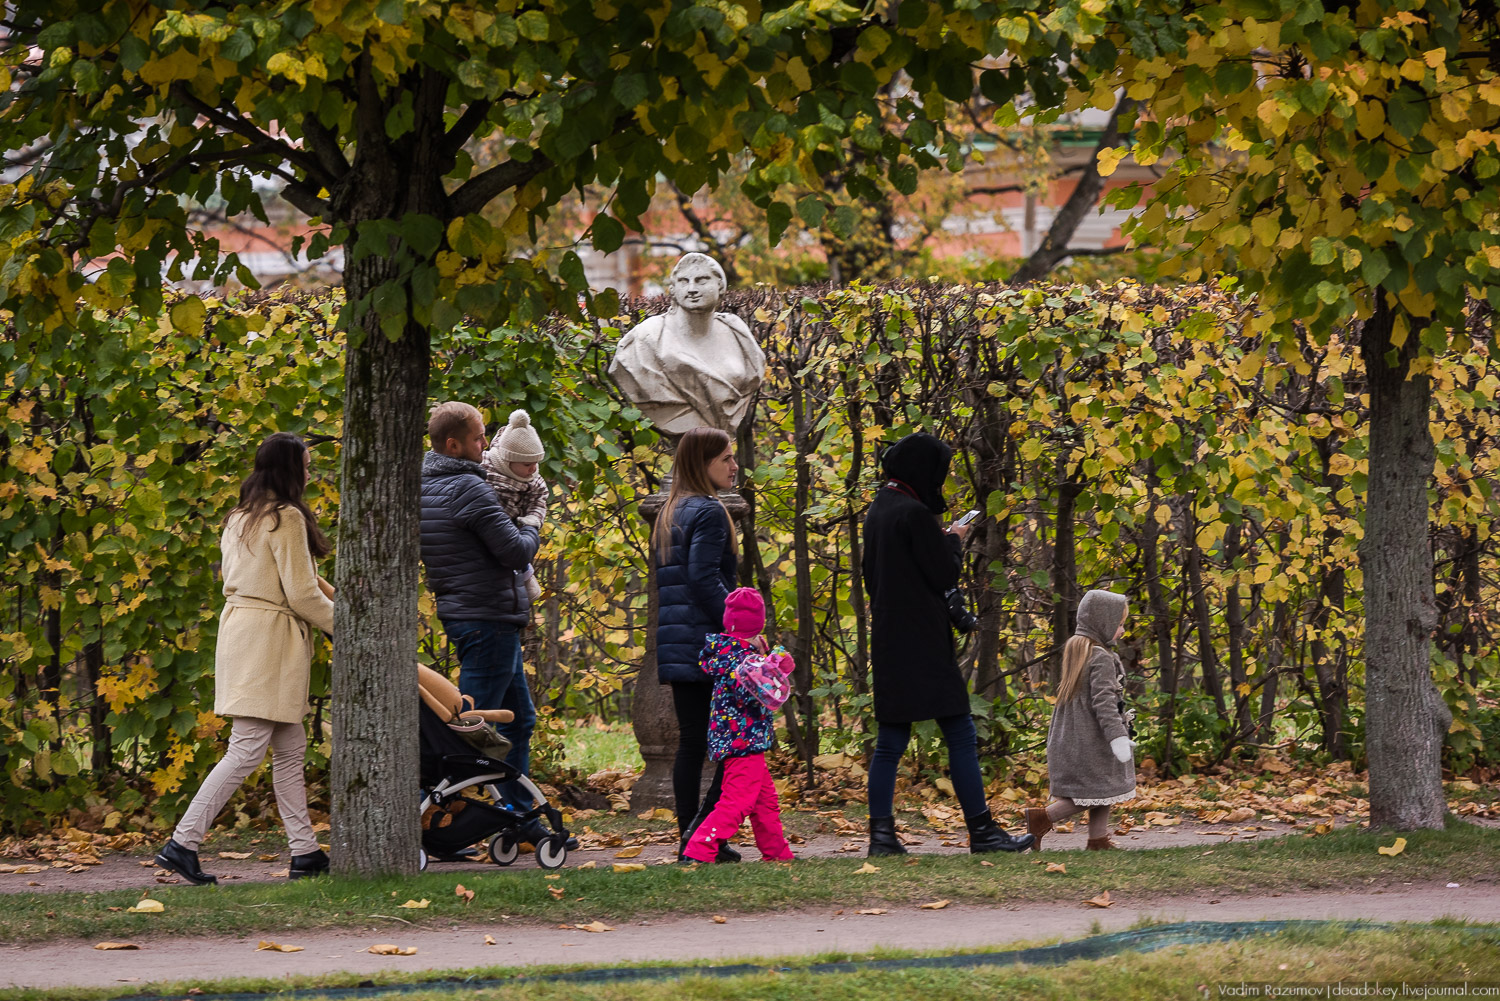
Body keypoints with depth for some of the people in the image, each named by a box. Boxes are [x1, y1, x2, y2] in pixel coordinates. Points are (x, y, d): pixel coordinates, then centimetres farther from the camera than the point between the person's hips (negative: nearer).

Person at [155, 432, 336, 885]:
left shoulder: (240, 519, 16)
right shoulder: (286, 518, -12)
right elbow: (302, 594, -13)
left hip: (239, 623, 10)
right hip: (269, 638, -10)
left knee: (290, 750, 11)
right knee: (246, 750, -10)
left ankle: (305, 852, 11)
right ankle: (182, 843, -14)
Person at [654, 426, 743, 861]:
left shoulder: (670, 513, 18)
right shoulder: (708, 512, -10)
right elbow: (704, 579, -20)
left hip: (676, 643, 9)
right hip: (707, 641, -9)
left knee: (692, 740, 9)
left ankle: (691, 840, 8)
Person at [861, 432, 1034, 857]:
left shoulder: (878, 510, 12)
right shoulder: (915, 514, -15)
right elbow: (945, 575, -14)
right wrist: (954, 542, 6)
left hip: (890, 641, 9)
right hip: (922, 642, -9)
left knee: (891, 740, 7)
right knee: (959, 733, -3)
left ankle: (881, 834, 2)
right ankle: (981, 830, -2)